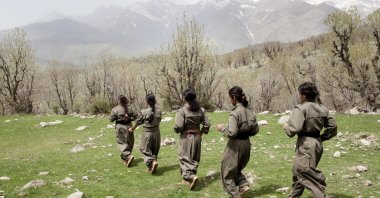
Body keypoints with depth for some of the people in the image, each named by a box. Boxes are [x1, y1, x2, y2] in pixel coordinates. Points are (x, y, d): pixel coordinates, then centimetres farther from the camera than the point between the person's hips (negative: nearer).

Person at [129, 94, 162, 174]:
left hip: (147, 133, -4)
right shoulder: (159, 111, -6)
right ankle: (151, 167, 21)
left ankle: (152, 162, -17)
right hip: (156, 132, 4)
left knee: (145, 150, 7)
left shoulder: (143, 112, -14)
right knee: (154, 151, 17)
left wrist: (132, 129, 18)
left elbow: (137, 122, -1)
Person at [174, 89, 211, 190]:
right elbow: (207, 124, 2)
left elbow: (178, 126, -20)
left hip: (186, 137, -5)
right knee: (194, 158, 16)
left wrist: (176, 130, 2)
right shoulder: (201, 109, 1)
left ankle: (191, 176, -14)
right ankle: (187, 179, 25)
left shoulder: (182, 110, -15)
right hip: (197, 136, 6)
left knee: (184, 158, 5)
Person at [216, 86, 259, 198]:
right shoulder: (250, 112, 3)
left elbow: (232, 133, -23)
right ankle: (244, 184, 11)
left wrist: (222, 128, -7)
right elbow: (255, 130, 8)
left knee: (228, 171, 12)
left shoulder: (235, 113, -20)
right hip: (246, 143, 7)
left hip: (236, 145, -7)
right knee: (237, 168, 27)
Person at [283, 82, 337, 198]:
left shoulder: (301, 109, -16)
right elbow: (332, 127, 12)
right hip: (317, 143, 9)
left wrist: (286, 127, -2)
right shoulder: (322, 109, 7)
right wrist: (321, 138, 17)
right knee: (298, 171, 22)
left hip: (306, 145, -9)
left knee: (306, 174, -4)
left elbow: (293, 130, -23)